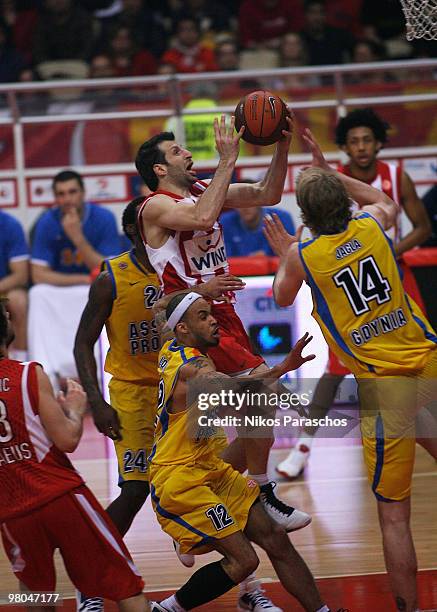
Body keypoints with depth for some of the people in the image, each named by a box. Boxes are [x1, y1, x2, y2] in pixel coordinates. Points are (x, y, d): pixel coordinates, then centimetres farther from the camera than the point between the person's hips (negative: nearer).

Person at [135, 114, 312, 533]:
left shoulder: (203, 191, 13)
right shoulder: (156, 207, -11)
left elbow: (267, 196, 10)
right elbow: (201, 219, -31)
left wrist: (282, 147, -3)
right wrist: (227, 160, -27)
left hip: (222, 314, 9)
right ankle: (262, 498, -10)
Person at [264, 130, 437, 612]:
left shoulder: (302, 256, -2)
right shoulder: (371, 226, 6)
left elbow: (282, 298, 21)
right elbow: (388, 202, 33)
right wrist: (328, 171, 36)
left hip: (382, 386, -3)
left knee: (393, 515, 3)